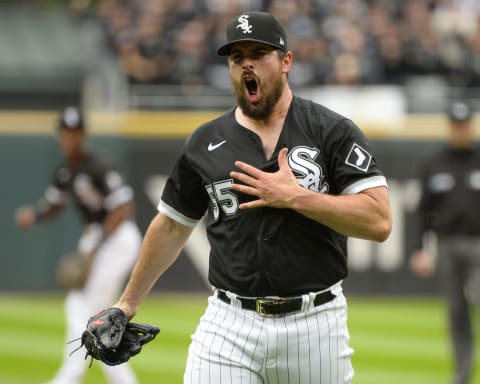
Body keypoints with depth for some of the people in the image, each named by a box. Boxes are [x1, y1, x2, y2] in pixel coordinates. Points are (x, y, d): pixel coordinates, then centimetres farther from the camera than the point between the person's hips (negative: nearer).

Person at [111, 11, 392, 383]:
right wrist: (128, 302, 23)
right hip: (229, 325, 2)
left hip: (315, 322, -2)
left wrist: (295, 197, -16)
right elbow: (171, 227, 20)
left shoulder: (333, 131, -2)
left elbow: (379, 221, -11)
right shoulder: (205, 143, 8)